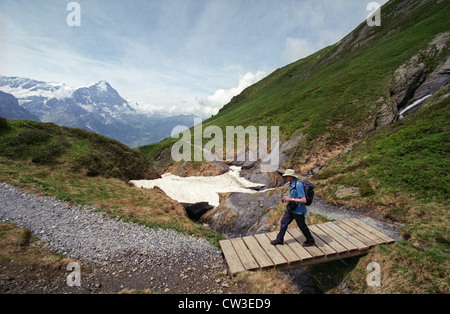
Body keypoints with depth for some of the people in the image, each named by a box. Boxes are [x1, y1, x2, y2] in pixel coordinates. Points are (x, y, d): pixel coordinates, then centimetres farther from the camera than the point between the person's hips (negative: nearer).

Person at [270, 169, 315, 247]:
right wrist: (287, 197, -1)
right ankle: (279, 239, 28)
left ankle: (310, 241, 37)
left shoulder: (298, 185, -28)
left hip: (298, 210, -8)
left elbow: (304, 200, -29)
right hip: (291, 207, 9)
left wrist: (290, 199, -27)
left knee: (302, 226, 12)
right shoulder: (291, 183, 0)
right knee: (284, 222, 13)